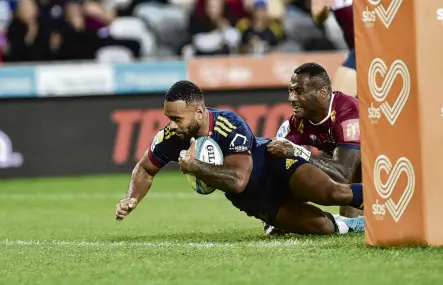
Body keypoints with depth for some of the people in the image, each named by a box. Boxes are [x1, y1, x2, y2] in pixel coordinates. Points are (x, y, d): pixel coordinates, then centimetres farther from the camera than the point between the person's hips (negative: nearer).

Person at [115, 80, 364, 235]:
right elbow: (145, 170, 3)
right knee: (321, 227, -16)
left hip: (275, 165, -4)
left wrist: (193, 166, -42)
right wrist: (131, 200, -16)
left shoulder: (231, 127, -33)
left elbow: (238, 180, -41)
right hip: (254, 201, 4)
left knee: (332, 194, -28)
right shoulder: (170, 138, -17)